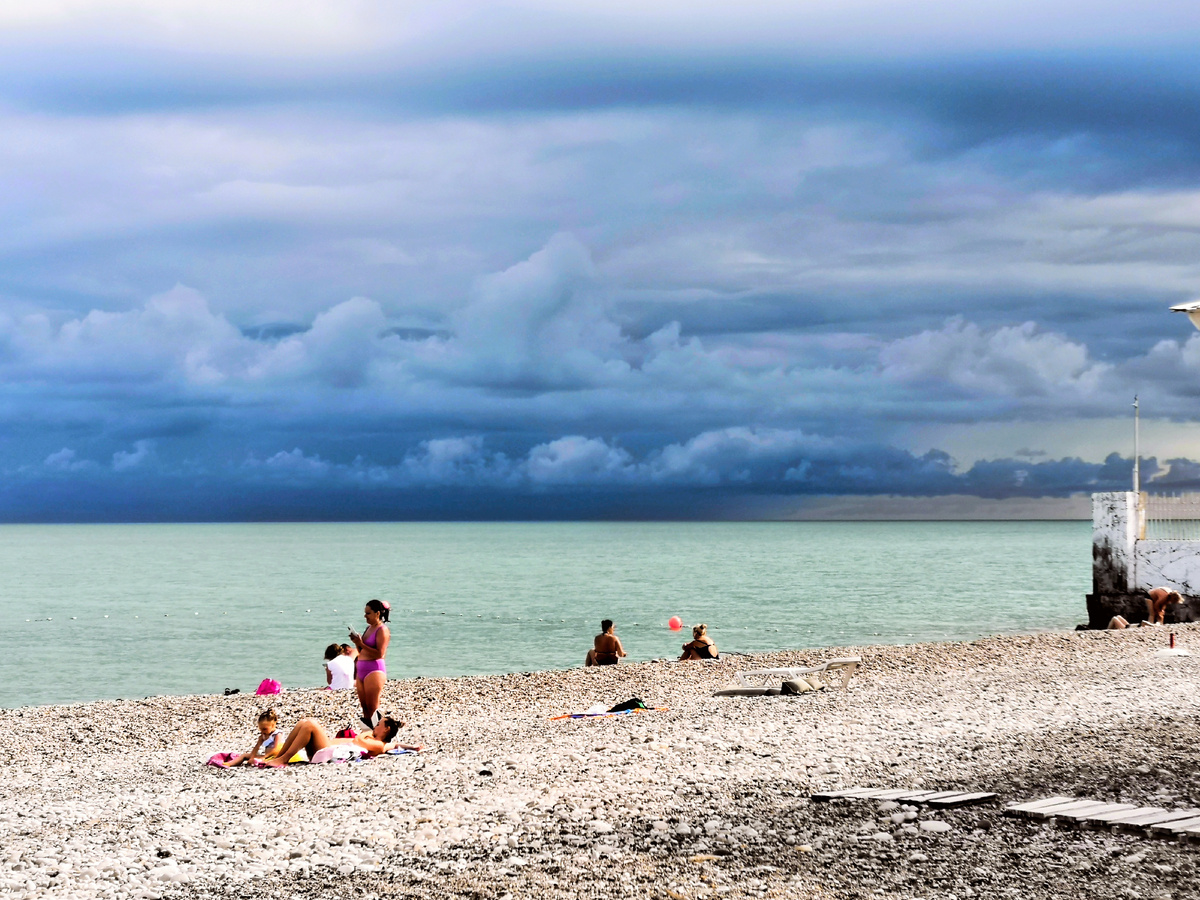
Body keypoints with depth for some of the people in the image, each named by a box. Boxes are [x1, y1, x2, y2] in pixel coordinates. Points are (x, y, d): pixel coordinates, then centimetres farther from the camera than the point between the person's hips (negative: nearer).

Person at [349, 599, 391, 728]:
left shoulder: (382, 630, -9)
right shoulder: (369, 628, 17)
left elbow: (379, 654, -19)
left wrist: (361, 644, -19)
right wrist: (357, 642, 3)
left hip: (374, 670, -9)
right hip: (361, 670, 9)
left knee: (372, 707, -8)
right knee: (364, 707, 6)